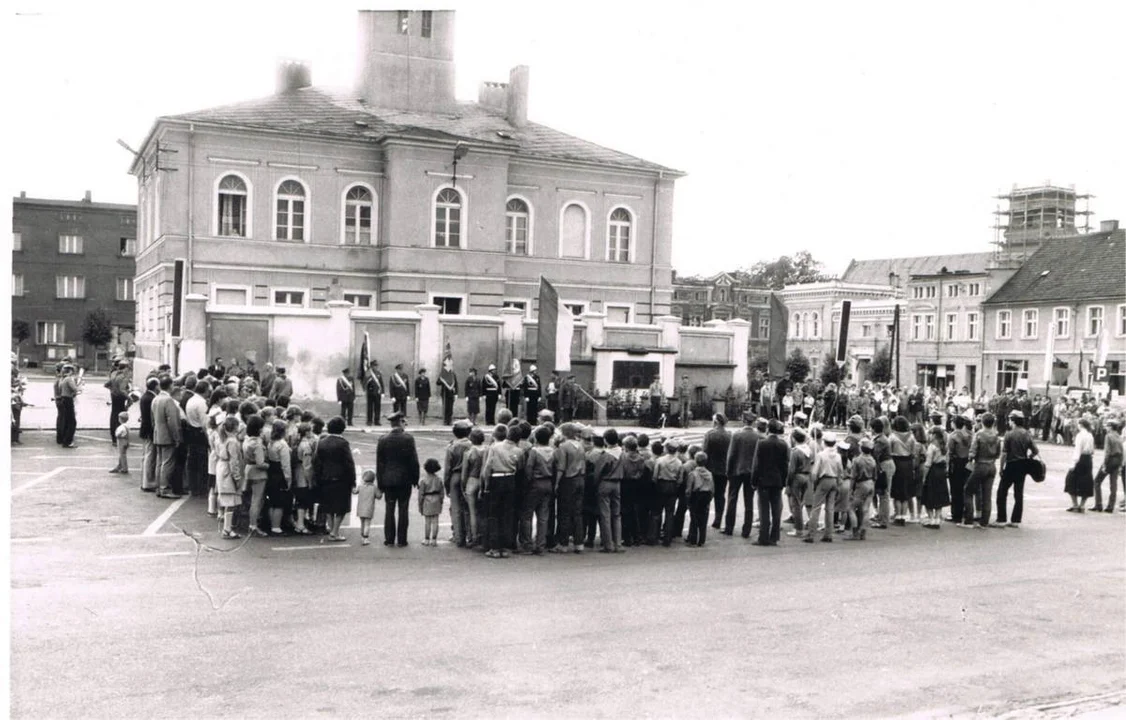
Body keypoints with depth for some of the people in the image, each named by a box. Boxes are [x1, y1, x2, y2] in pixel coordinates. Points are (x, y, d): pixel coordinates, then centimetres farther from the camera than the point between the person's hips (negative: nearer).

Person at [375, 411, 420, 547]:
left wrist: (380, 482, 8)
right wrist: (415, 478, 2)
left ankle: (389, 539, 8)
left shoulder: (383, 440, -1)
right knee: (403, 510, 3)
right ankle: (402, 540, 5)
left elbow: (379, 463, 2)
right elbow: (414, 460, -7)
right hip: (404, 479, -2)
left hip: (388, 479, 2)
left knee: (389, 510, 7)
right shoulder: (408, 438, -8)